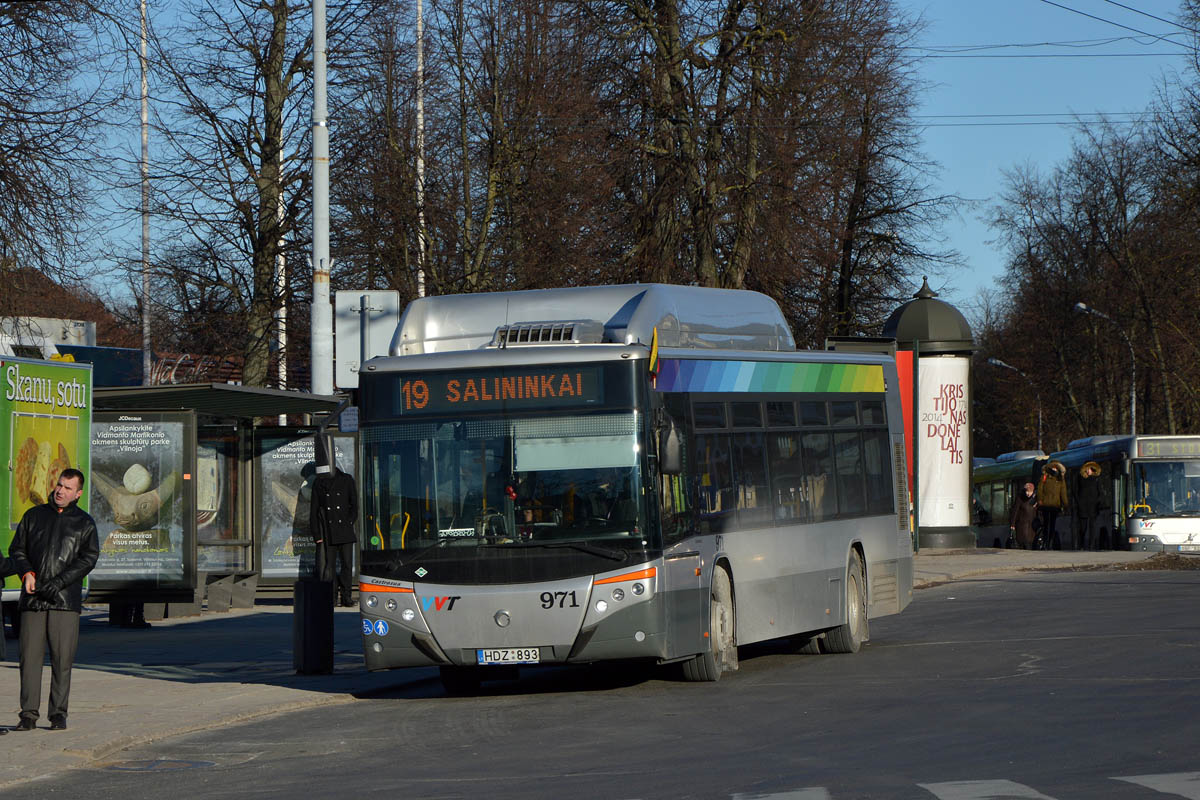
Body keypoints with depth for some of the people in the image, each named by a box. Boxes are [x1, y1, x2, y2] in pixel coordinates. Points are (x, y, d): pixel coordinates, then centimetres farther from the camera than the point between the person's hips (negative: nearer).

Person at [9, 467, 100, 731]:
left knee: (62, 659, -4)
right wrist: (26, 572, -6)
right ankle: (29, 714, -2)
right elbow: (16, 549, 14)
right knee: (30, 657, -4)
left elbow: (89, 558, 0)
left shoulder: (84, 523, 9)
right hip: (33, 600, 1)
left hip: (66, 600, -1)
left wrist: (59, 582, -12)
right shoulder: (34, 515, 15)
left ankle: (59, 713, 3)